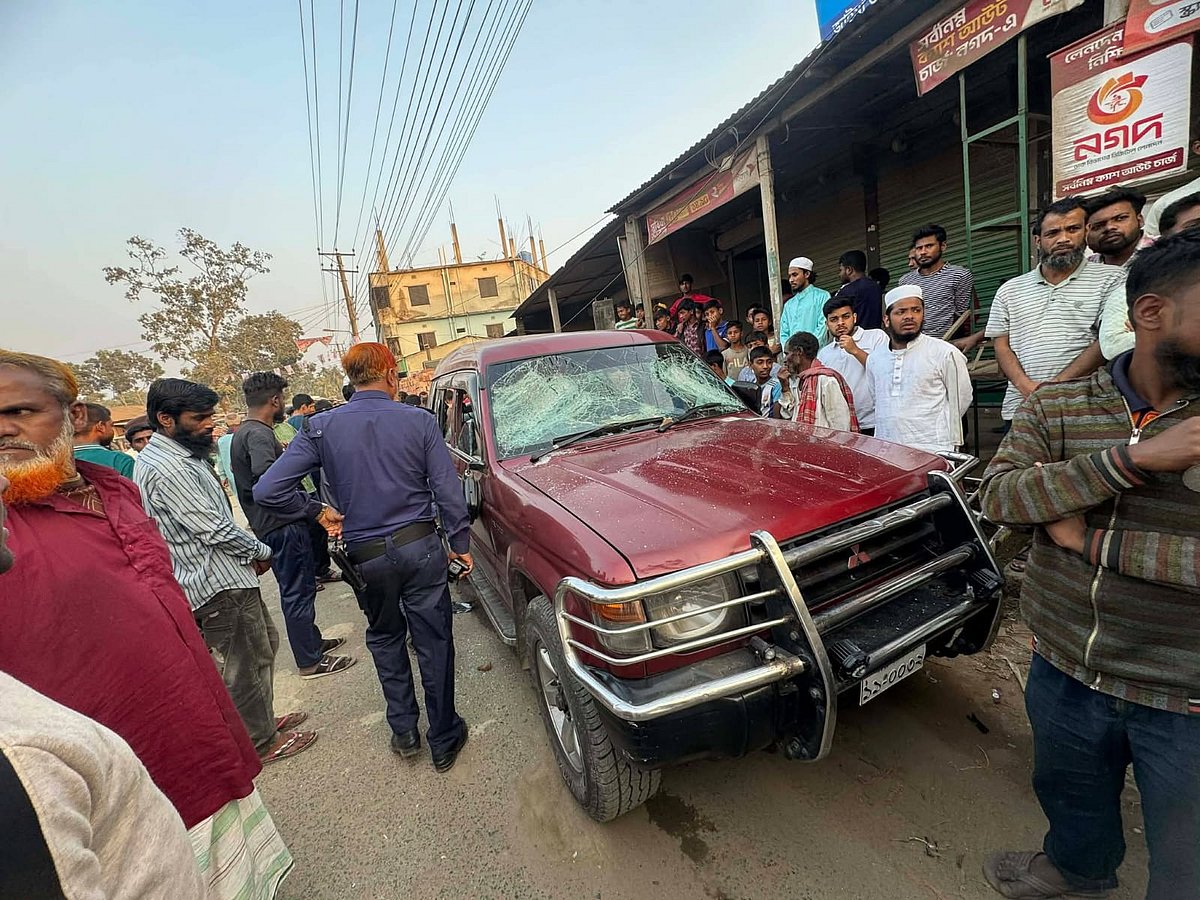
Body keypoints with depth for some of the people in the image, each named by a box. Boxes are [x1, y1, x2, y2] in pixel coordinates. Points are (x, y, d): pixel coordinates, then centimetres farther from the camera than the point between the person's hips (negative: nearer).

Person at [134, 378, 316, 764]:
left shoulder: (183, 456, 10)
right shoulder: (164, 467, -22)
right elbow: (214, 529, -24)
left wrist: (249, 552, 6)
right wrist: (261, 552, -8)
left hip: (226, 576, 10)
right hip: (219, 586, -10)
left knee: (264, 646, 22)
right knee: (246, 666, 5)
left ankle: (262, 720, 40)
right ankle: (263, 743, 23)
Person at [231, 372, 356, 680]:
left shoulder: (244, 432, 14)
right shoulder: (259, 434, -20)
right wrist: (317, 509, -34)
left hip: (272, 525, 11)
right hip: (283, 527, -11)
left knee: (299, 587, 21)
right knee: (297, 592, 1)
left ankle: (313, 642, 37)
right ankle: (310, 661, 14)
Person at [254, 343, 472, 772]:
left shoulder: (321, 427, -4)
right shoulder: (419, 421, -8)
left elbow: (267, 491, -7)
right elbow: (447, 489, -8)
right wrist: (460, 542, 3)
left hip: (367, 556, 2)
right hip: (420, 547, -1)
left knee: (385, 639, 24)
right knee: (434, 642, 10)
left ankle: (404, 730, 34)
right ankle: (444, 741, 24)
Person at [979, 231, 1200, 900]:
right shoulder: (1056, 407, -6)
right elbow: (997, 498, -19)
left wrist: (1094, 542, -21)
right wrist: (1135, 457, -27)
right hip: (1066, 673, 3)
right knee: (1072, 801, 30)